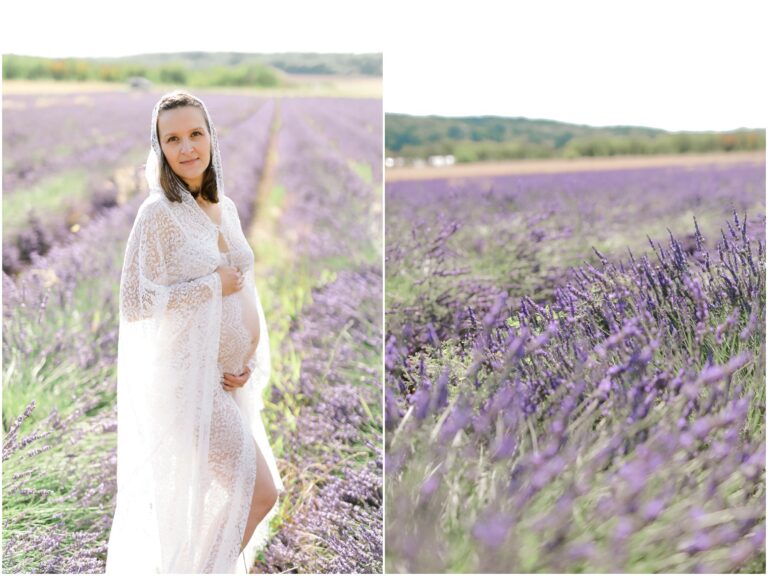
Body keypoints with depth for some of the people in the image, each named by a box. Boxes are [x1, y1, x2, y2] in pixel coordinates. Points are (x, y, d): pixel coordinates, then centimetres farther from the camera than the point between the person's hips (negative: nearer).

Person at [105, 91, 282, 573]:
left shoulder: (227, 208, 9)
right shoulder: (159, 213, -13)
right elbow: (133, 304, -17)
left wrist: (250, 361, 3)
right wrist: (213, 284, -17)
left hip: (229, 378, 7)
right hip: (189, 376, -7)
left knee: (207, 498, 17)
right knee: (259, 491, -8)